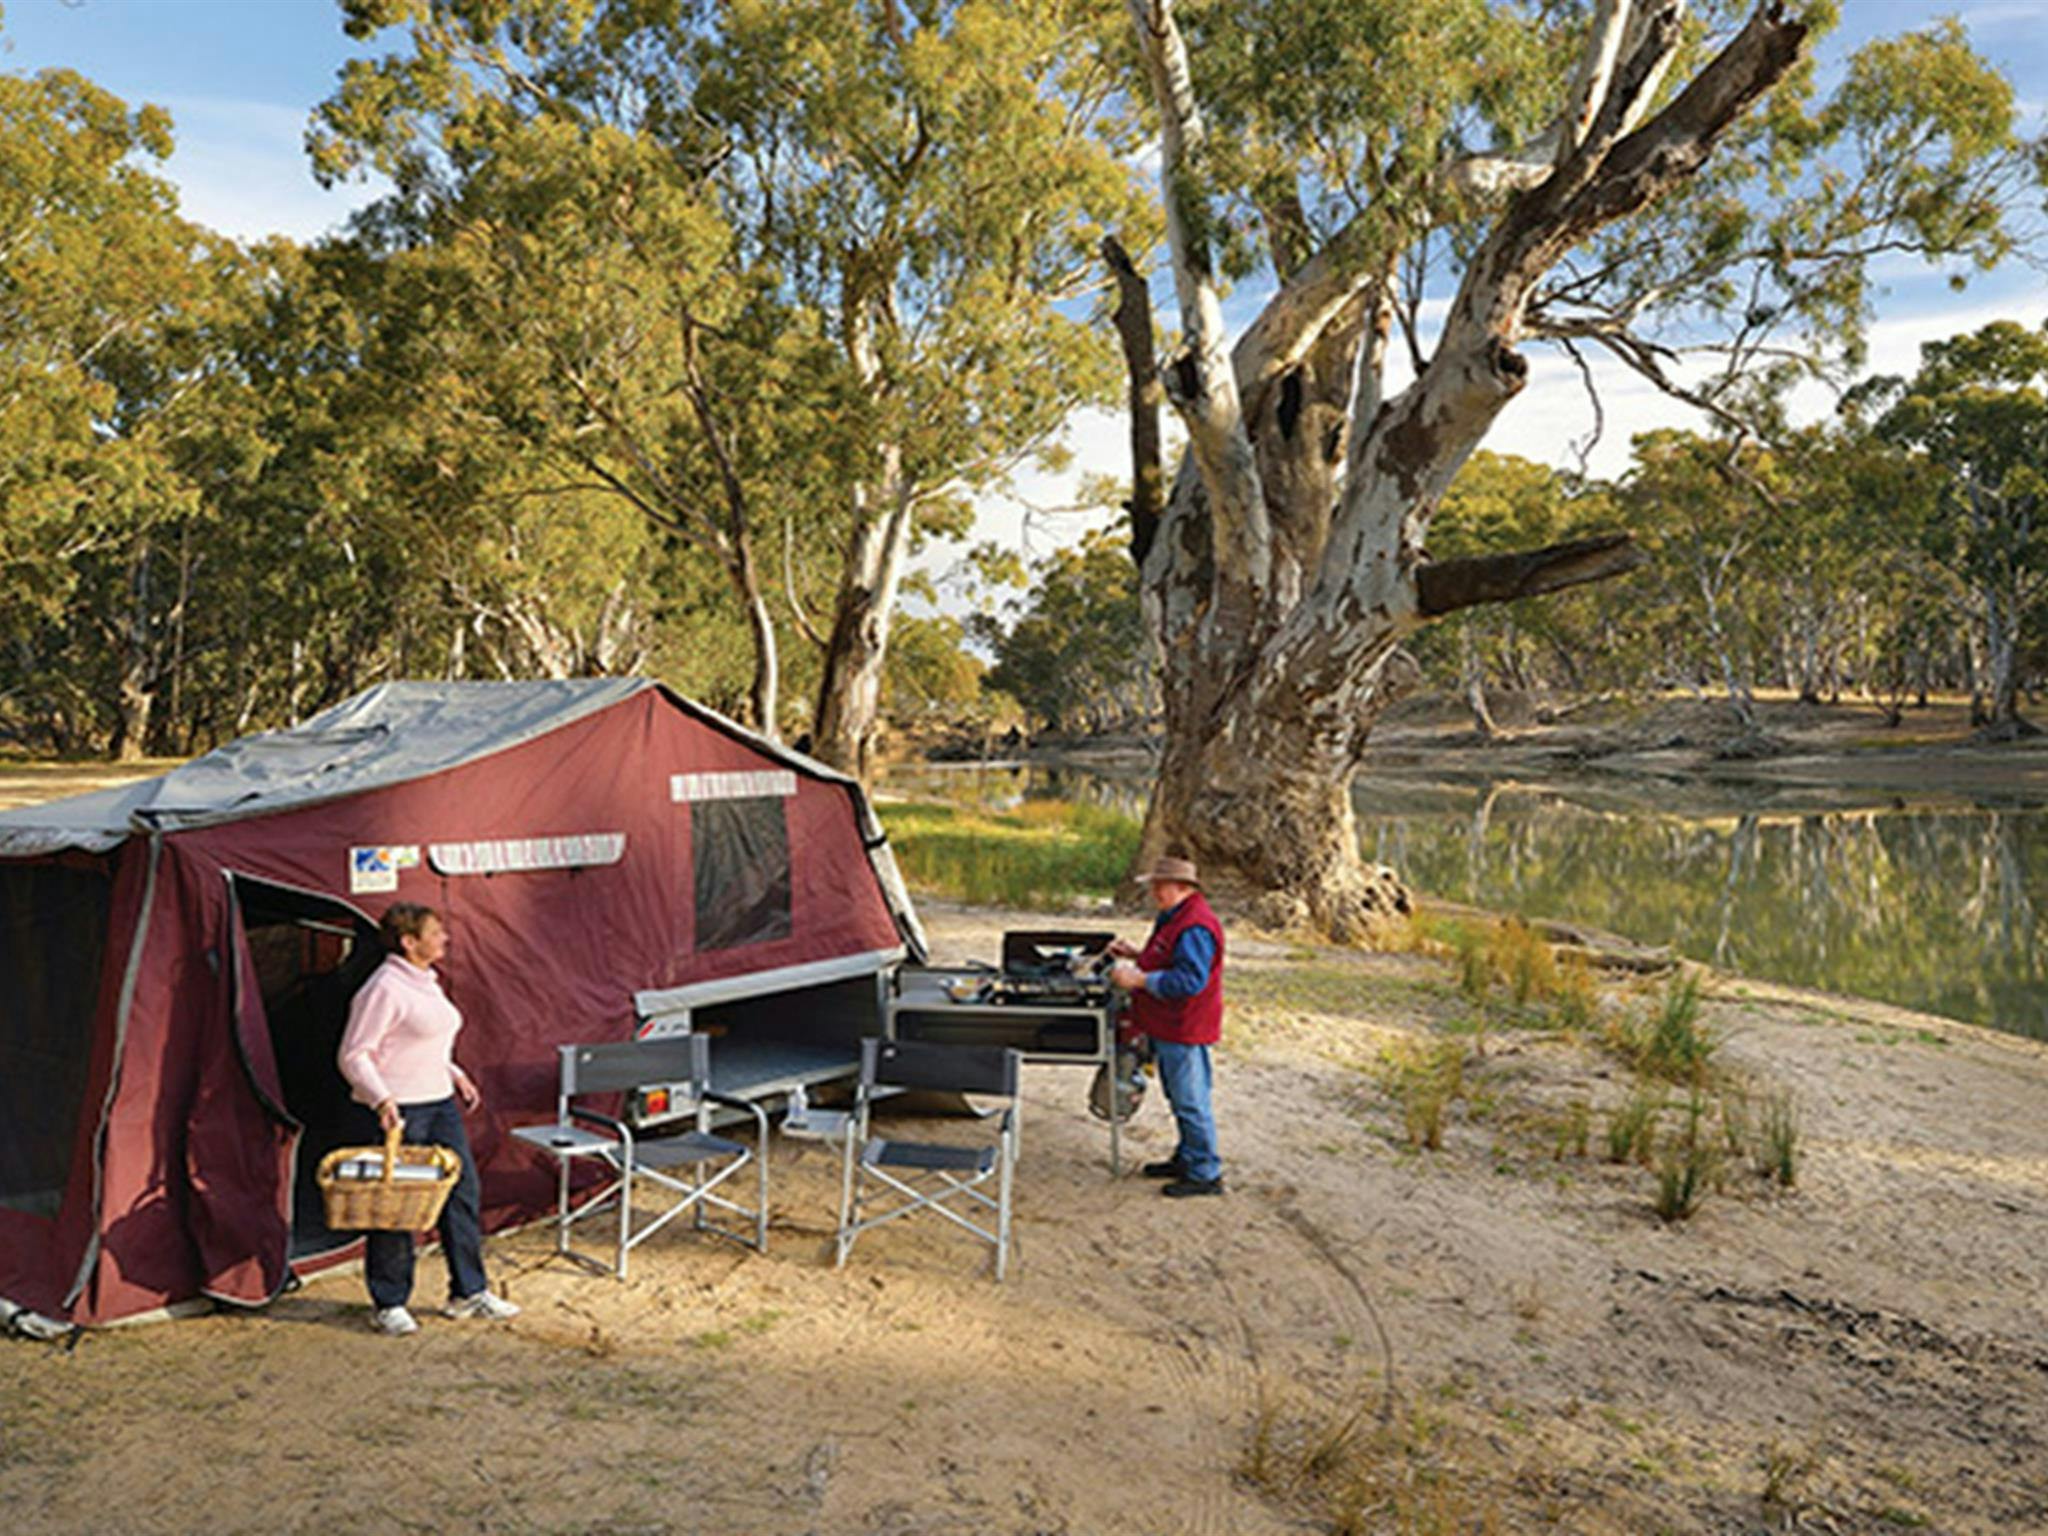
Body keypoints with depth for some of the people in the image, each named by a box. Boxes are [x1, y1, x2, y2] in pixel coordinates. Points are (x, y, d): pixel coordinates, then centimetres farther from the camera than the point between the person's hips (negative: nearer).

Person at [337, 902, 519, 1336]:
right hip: (398, 1109, -9)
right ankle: (387, 1305, 16)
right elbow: (354, 1055, -17)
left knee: (462, 1190, 10)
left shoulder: (426, 982, 12)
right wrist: (381, 1099, -28)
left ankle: (468, 1292, 21)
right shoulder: (384, 989, -16)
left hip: (440, 1104, 9)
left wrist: (455, 1074, 16)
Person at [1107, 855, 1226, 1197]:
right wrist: (1137, 954, 11)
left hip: (1184, 1030, -11)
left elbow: (1190, 980, -30)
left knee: (1191, 1102, -2)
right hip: (1168, 1027, 11)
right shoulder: (1174, 917, 13)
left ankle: (1206, 1174, 8)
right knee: (1180, 1099, 21)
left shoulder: (1195, 927, -24)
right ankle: (1187, 1159, 35)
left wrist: (1139, 980, -26)